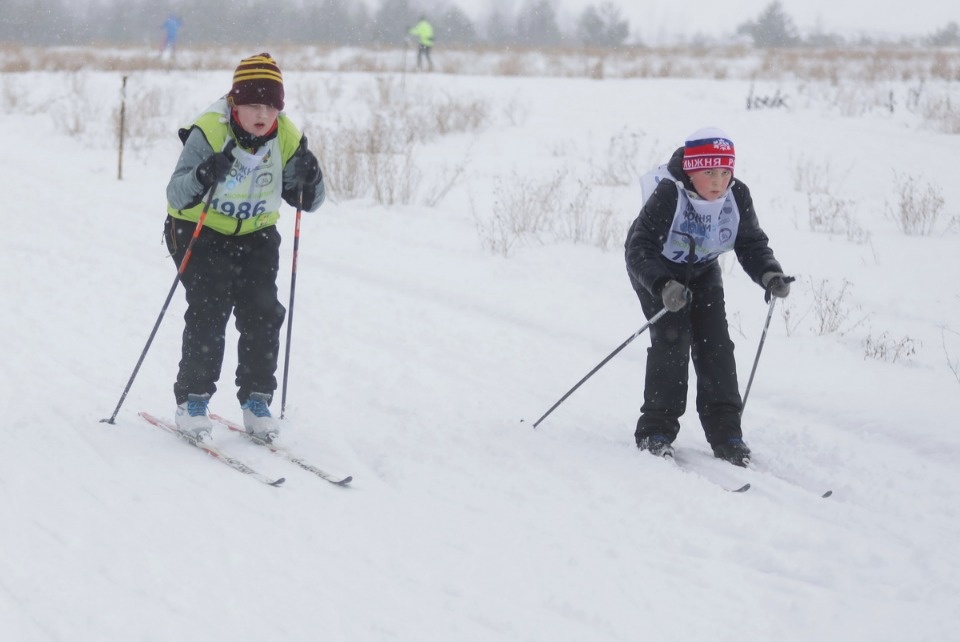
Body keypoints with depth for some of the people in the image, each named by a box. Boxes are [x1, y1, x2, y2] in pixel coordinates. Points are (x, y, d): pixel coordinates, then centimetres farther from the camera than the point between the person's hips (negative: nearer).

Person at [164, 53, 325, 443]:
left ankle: (256, 401, 7)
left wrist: (309, 179, -26)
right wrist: (203, 177, -49)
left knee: (263, 313, -7)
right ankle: (191, 400, -2)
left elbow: (308, 202, -3)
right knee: (209, 311, -16)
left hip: (255, 235, 4)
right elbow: (175, 195, -29)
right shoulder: (209, 132, -23)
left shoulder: (286, 139, -10)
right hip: (200, 230, -4)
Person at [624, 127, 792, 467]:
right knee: (672, 338, -18)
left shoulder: (737, 196, -20)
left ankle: (725, 431, 2)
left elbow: (752, 244, -11)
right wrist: (663, 286, -55)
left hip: (703, 271, 4)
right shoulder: (668, 195, -35)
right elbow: (639, 248, -39)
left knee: (716, 342, -5)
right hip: (657, 269, -4)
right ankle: (655, 430, -9)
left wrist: (769, 275, -32)